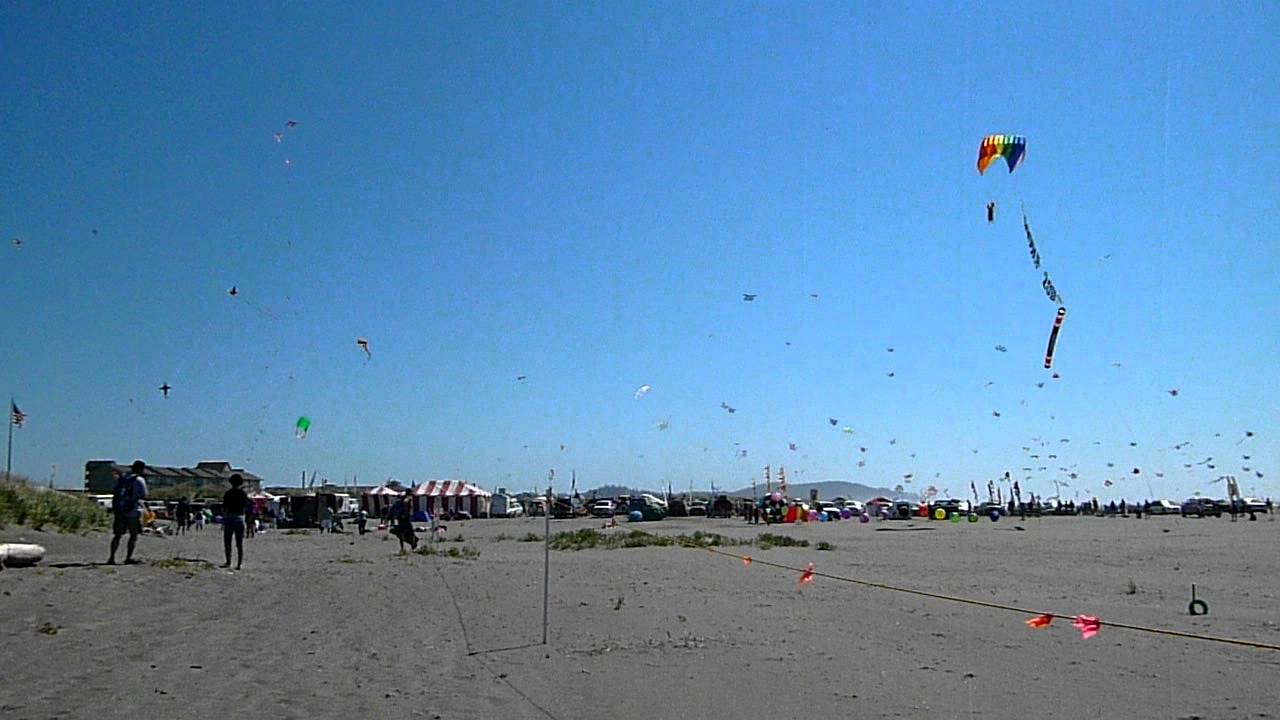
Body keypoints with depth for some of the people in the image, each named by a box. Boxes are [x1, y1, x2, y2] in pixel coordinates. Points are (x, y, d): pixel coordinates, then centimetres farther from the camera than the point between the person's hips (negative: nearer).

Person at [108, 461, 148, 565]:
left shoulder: (121, 478, 11)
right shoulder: (139, 480, -8)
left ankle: (112, 558, 6)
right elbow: (144, 496, -8)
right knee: (134, 535, 4)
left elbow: (114, 493, 11)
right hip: (133, 511, -5)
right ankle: (128, 558, -1)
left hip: (119, 510, 5)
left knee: (117, 535, 11)